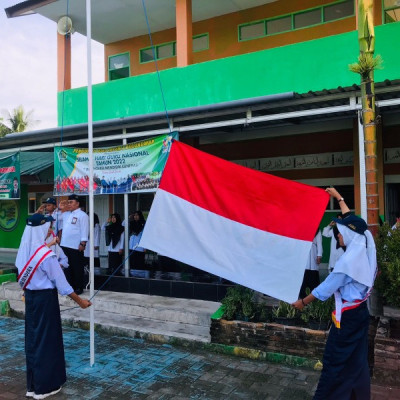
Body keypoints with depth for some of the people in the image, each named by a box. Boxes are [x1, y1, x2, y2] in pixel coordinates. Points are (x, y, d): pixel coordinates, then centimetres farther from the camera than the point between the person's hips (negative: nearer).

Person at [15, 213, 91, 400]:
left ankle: (32, 384, 30)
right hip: (45, 298, -7)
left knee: (33, 338, 17)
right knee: (46, 339, 6)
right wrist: (80, 301, -9)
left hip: (30, 296, 8)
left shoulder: (25, 250, -1)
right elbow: (60, 282, -18)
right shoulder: (46, 255, -22)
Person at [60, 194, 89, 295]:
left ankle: (78, 288, 10)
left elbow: (84, 231, -13)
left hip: (76, 247, -8)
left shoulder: (82, 215, -7)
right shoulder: (66, 214, 16)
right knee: (67, 267, 14)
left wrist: (83, 244, -18)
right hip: (65, 245, 8)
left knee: (77, 268, 1)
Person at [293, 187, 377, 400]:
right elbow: (353, 222, 13)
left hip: (347, 315, -8)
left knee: (335, 360, 1)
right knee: (357, 358, 19)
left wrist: (303, 302, -3)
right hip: (360, 311, 8)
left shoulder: (348, 261, -24)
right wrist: (339, 198, 23)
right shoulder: (365, 250, -2)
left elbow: (327, 287, -16)